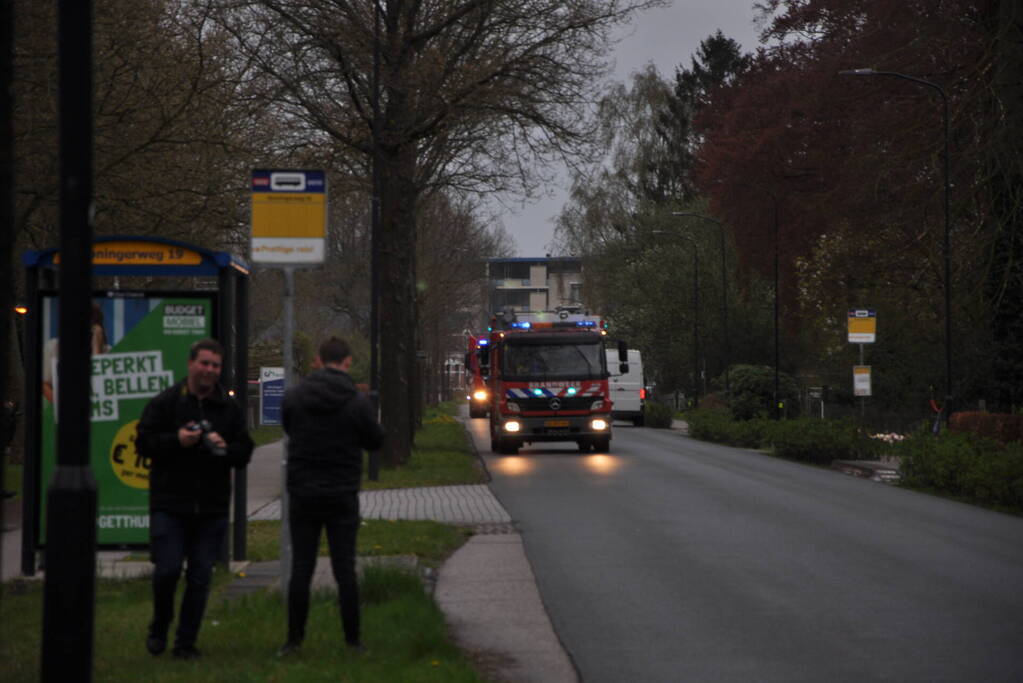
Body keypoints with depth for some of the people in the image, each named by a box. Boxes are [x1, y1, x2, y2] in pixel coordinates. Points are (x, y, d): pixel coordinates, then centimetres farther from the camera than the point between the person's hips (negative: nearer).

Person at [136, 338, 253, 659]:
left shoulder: (229, 408, 11)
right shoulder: (165, 402, 2)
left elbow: (245, 453, 10)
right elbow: (144, 443, -2)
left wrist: (225, 448, -11)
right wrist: (176, 440, -17)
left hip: (212, 509, 3)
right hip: (169, 505, -3)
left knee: (200, 578, 3)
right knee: (167, 570, -8)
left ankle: (186, 642, 13)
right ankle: (159, 629, 17)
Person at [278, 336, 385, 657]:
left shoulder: (294, 397, -5)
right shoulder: (358, 403, -10)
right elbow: (375, 440, 2)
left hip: (303, 495, 1)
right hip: (342, 497, -1)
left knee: (301, 568, 7)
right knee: (345, 569, 4)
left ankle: (294, 639, 9)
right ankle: (353, 641, 5)